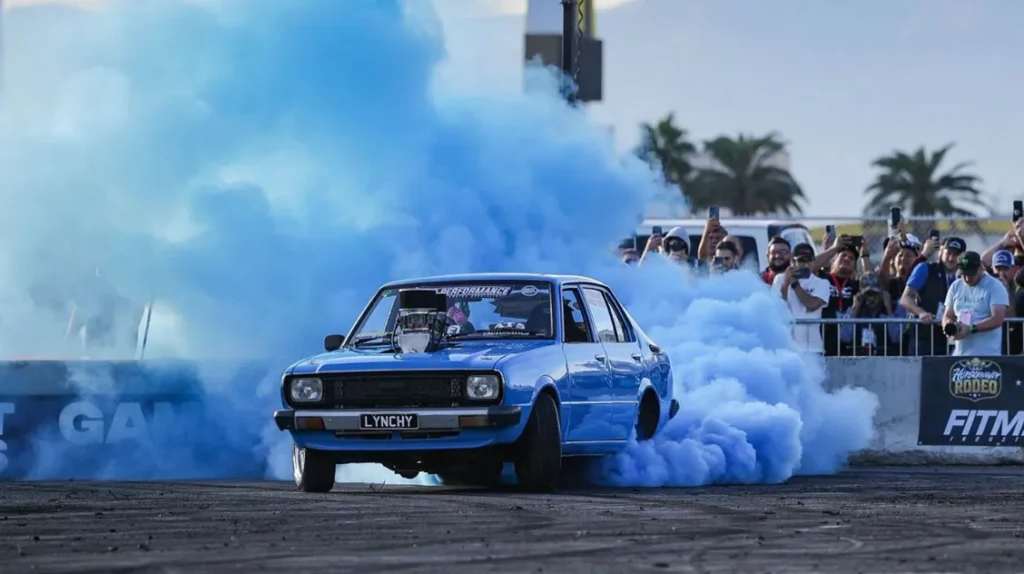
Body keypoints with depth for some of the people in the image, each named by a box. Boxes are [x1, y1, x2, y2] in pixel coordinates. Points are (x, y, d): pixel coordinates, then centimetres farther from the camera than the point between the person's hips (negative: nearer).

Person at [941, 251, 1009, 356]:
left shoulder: (995, 287, -4)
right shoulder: (956, 287, 14)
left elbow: (997, 319, -13)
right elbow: (947, 316, 17)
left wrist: (970, 329, -21)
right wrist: (949, 326, -8)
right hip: (959, 354, 5)